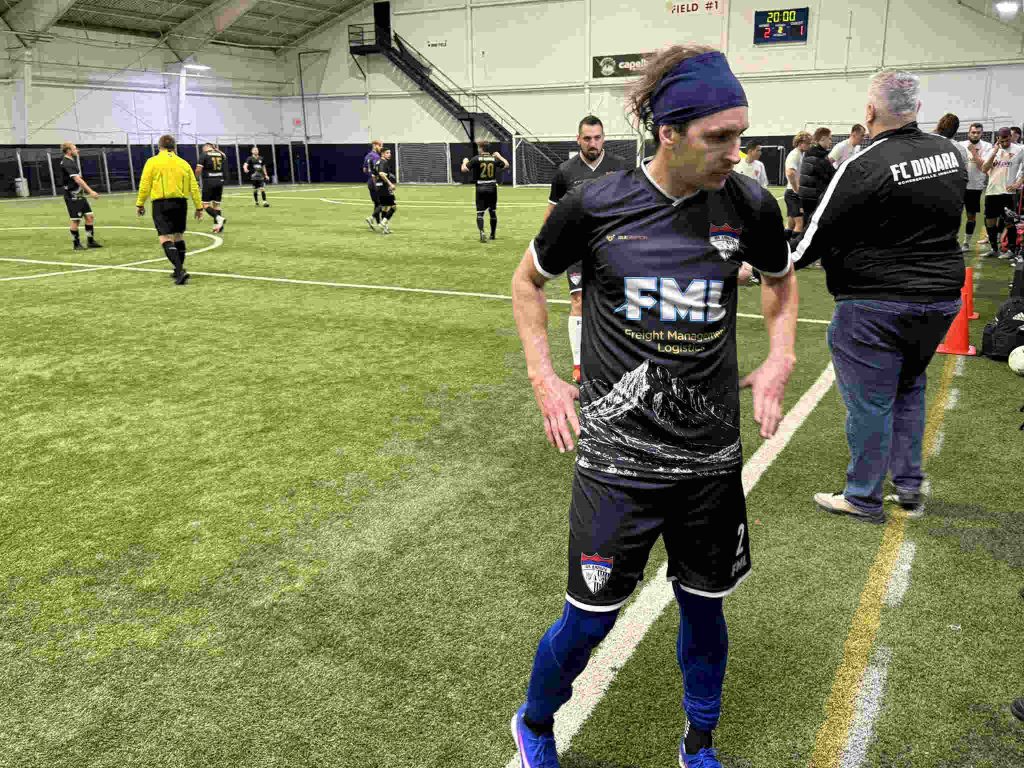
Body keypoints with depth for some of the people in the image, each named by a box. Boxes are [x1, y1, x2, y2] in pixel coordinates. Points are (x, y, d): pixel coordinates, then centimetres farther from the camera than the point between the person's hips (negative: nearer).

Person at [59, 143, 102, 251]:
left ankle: (90, 241, 12)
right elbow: (77, 179, -27)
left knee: (89, 216, 6)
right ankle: (76, 244, 8)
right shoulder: (67, 163, -18)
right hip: (72, 196, -9)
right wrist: (90, 191, -30)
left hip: (79, 195, 9)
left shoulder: (71, 161, 13)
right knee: (75, 220, -2)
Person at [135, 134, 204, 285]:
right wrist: (199, 207, 12)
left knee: (165, 238, -6)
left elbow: (144, 185, -4)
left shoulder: (152, 162, -1)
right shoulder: (183, 163, 7)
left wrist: (140, 204, 6)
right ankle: (179, 270, 27)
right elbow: (194, 187, 6)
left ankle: (180, 271, -22)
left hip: (161, 204, -4)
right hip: (180, 203, 4)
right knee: (178, 236, 18)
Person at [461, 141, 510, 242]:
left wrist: (465, 161, 10)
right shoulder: (494, 159, 2)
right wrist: (499, 156, 28)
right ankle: (493, 234, 25)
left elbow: (464, 169, -11)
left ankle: (482, 232, -23)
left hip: (480, 189, -3)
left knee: (479, 213, -2)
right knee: (493, 211, 15)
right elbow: (506, 165, 15)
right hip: (492, 188, 3)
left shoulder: (476, 159, -7)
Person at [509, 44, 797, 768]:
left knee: (704, 607, 17)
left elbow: (782, 279, 17)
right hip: (618, 457, -3)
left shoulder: (750, 205, -5)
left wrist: (780, 359, 2)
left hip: (713, 457, 3)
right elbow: (528, 281, 6)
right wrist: (544, 376, -3)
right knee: (590, 620, 5)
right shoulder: (595, 205, -12)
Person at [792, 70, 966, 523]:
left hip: (876, 305, -7)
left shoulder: (864, 167, -18)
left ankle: (863, 499, 16)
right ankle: (910, 486, 29)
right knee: (908, 388, 23)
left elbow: (817, 237, -14)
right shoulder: (951, 154, 4)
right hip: (940, 299, 7)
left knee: (869, 401, 5)